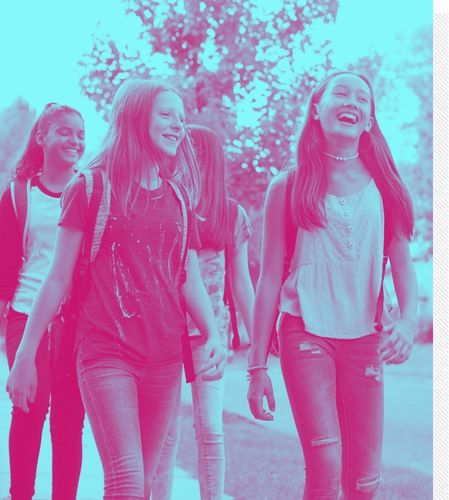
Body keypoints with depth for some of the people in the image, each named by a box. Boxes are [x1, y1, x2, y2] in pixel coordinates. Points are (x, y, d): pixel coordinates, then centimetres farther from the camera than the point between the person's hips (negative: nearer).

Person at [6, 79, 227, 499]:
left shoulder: (178, 198, 14)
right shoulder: (91, 187, 0)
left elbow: (190, 280, 14)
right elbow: (59, 278, 1)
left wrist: (213, 334, -4)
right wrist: (25, 354, -1)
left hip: (165, 358, 5)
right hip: (107, 354, -5)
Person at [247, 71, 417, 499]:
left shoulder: (383, 186, 9)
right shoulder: (288, 187, 3)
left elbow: (402, 263, 5)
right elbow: (269, 279, 3)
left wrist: (408, 320, -16)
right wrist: (257, 365, 0)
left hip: (364, 339, 3)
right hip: (306, 334, -2)